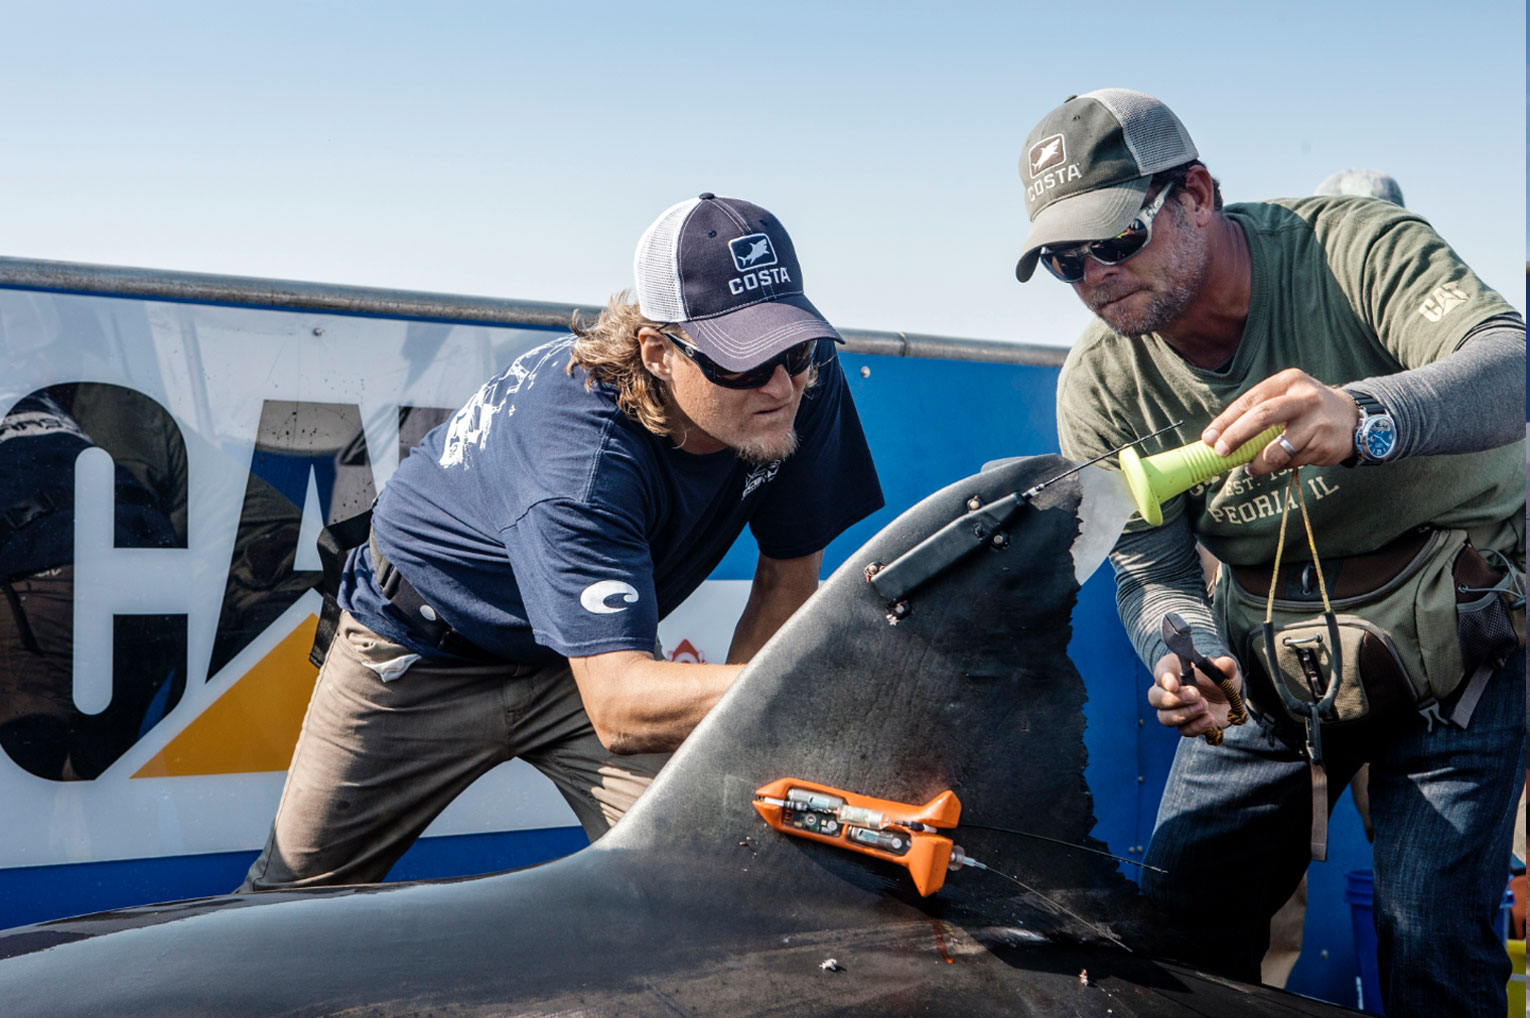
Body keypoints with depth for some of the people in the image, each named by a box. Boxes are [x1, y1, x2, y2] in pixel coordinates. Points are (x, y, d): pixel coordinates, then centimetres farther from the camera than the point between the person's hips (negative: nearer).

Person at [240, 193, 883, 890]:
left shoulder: (806, 382, -24)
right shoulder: (583, 448, -42)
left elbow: (790, 572, -9)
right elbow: (617, 709, -50)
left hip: (598, 634, 4)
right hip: (425, 650, -4)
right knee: (300, 886, 12)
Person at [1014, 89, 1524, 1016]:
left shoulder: (1354, 246, -24)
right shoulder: (1101, 385, -11)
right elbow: (1155, 575, -9)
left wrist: (1364, 418, -62)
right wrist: (1189, 659, -34)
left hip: (1449, 636, -4)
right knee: (1182, 920, 3)